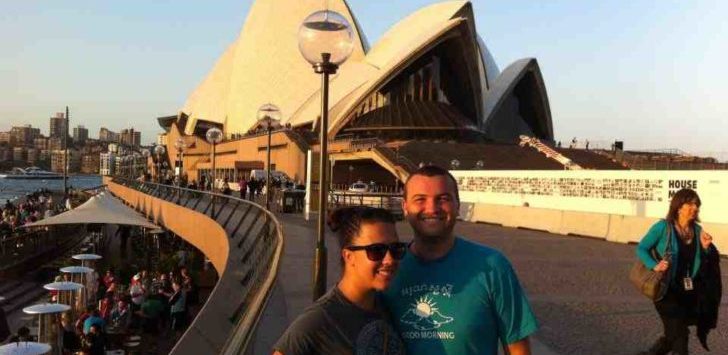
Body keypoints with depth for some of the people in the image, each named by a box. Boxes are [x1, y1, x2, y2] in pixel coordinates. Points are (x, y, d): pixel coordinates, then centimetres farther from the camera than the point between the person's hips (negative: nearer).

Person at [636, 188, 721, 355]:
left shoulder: (697, 230, 2)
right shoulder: (663, 227, -12)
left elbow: (705, 266, 11)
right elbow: (641, 249, -7)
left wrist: (706, 247, -9)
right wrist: (654, 266, -22)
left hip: (689, 292, 5)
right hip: (667, 290, -5)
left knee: (673, 335, 15)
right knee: (679, 335, -5)